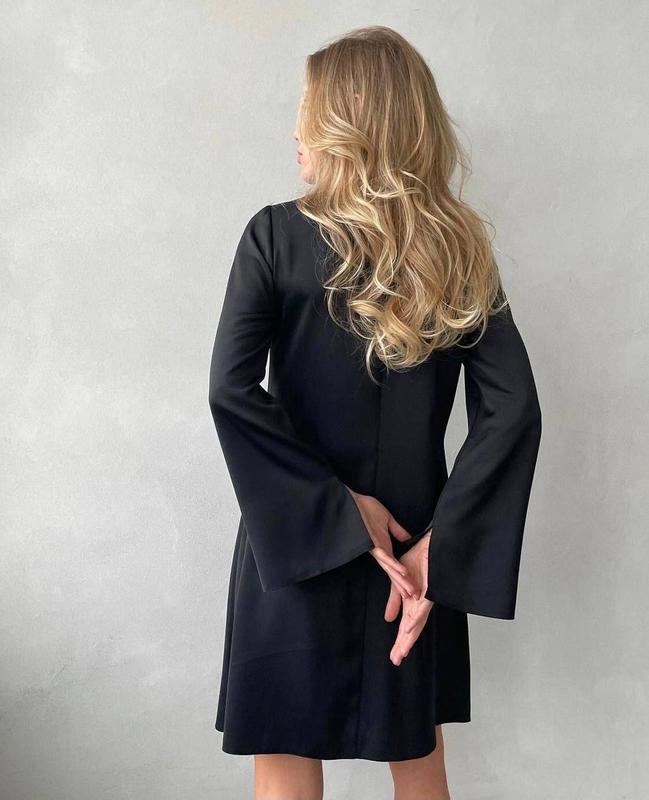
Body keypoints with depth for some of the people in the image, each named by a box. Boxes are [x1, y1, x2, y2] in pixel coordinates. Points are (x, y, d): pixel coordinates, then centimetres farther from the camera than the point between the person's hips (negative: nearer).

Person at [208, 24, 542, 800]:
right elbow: (512, 410, -9)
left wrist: (340, 509, -14)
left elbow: (231, 390, -19)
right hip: (414, 540, 4)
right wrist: (436, 550, -11)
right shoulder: (460, 249, -1)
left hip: (292, 540, -3)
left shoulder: (276, 235, -10)